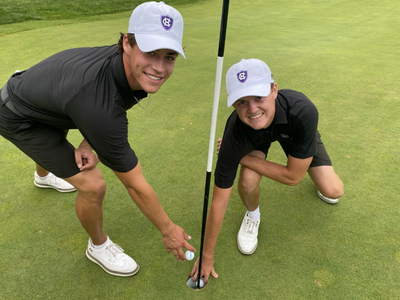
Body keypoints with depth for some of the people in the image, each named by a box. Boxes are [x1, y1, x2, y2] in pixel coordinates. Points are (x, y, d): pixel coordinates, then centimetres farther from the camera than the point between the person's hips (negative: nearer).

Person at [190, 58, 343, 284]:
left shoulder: (303, 111, -44)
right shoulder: (234, 137, -39)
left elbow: (294, 176, -32)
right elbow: (219, 202, -30)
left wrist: (242, 157, -31)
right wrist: (207, 255, -19)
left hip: (293, 131, 1)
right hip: (255, 136, 0)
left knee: (333, 191, -9)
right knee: (249, 180, -29)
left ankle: (320, 182, 32)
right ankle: (252, 215, 8)